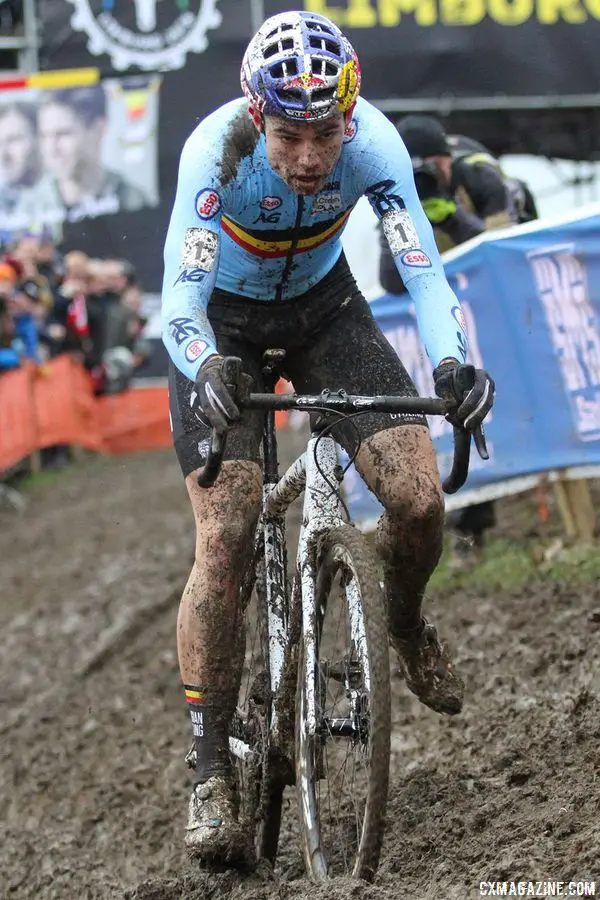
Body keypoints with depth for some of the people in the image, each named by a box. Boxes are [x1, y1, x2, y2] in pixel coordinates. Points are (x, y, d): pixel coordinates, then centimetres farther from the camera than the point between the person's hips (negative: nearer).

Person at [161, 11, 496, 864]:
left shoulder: (374, 145, -28)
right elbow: (181, 295, -38)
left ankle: (405, 621, 22)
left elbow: (423, 267, -32)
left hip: (324, 307, 2)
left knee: (419, 497, -14)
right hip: (223, 324, -2)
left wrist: (454, 361, -52)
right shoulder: (218, 150, -33)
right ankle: (211, 770, -6)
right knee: (225, 540, -15)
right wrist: (205, 370, -59)